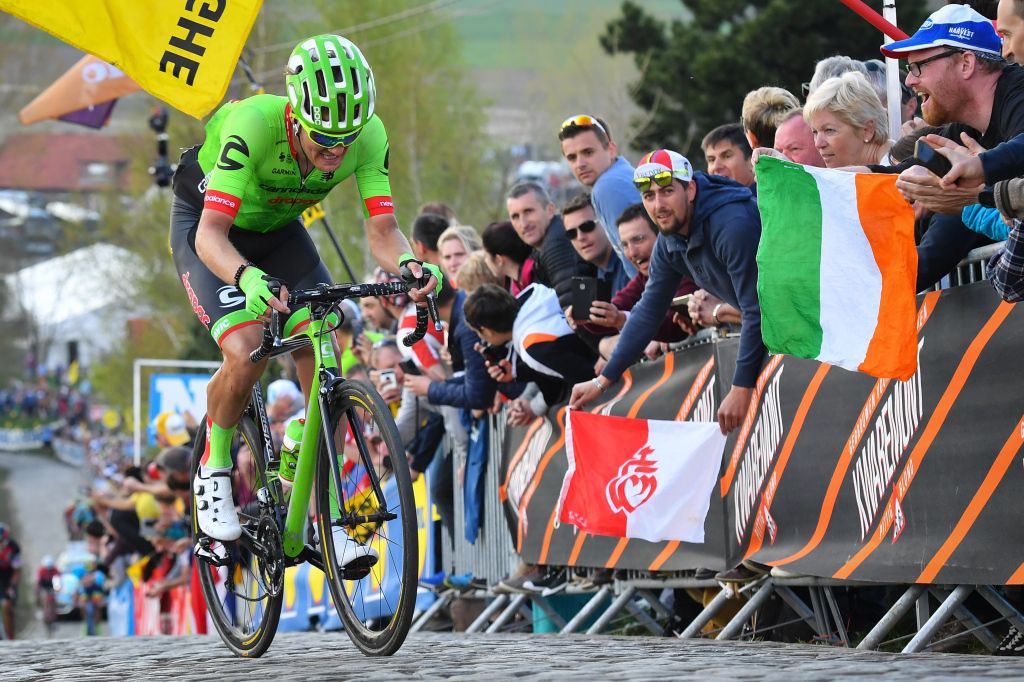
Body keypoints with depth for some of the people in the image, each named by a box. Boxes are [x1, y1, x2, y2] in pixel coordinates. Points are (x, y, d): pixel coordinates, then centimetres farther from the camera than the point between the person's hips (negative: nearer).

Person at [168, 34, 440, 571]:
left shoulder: (369, 135, -27)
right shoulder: (252, 125, -40)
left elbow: (381, 229, -27)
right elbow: (211, 234, -44)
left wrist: (408, 263, -50)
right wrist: (248, 279, -64)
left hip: (278, 229, 4)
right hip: (208, 223, -4)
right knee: (246, 353, -26)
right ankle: (213, 472, 2)